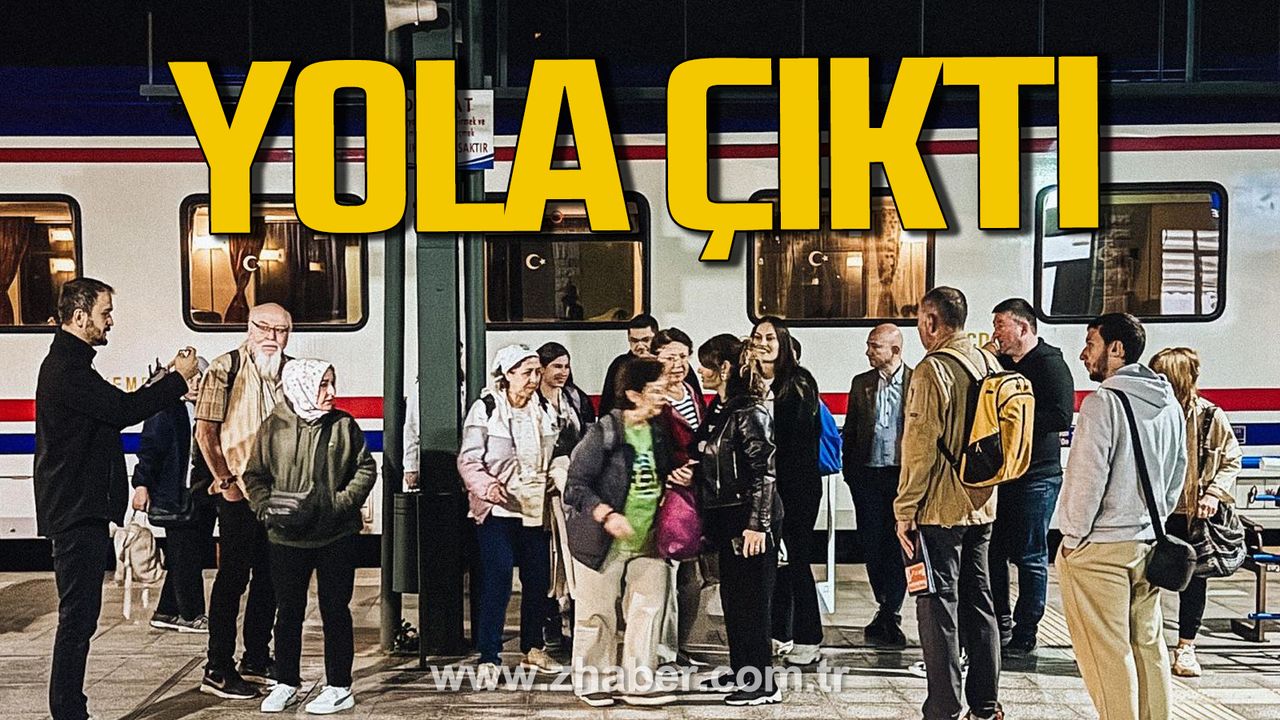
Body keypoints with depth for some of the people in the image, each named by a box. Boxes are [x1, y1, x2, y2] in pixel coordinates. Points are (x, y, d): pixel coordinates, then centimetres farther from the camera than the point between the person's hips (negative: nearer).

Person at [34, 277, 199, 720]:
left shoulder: (68, 363, 18)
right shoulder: (66, 370, -17)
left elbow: (116, 408, 20)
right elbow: (125, 410, -23)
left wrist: (165, 378, 12)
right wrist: (179, 378, -12)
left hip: (79, 509, 11)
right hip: (76, 512, -11)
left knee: (79, 615, 15)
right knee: (78, 615, -4)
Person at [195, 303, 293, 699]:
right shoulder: (226, 368, -7)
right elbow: (205, 431, -9)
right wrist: (225, 480, -12)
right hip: (239, 493, -6)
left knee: (269, 577, 13)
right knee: (233, 578, -1)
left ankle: (257, 658, 27)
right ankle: (218, 670, 9)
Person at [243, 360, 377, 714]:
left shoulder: (344, 425, -1)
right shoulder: (274, 427, -1)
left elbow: (366, 469, 2)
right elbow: (254, 475, 4)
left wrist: (342, 503, -10)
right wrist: (267, 508, -11)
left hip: (336, 536, -1)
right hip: (288, 538, 1)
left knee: (335, 610, 6)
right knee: (288, 612, 12)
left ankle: (339, 687, 17)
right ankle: (286, 684, 28)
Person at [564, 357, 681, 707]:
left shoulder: (659, 430, 7)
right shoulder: (603, 432, -14)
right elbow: (576, 485, -16)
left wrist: (679, 478, 1)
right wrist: (606, 514, -29)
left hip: (649, 541, 6)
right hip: (604, 542, -6)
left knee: (649, 609, 5)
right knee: (598, 612, 5)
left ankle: (636, 683, 16)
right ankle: (589, 679, 23)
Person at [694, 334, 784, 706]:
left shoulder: (749, 412, -15)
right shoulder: (718, 410, 12)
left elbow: (764, 471, -19)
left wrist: (757, 524, -21)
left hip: (749, 523, -9)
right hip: (725, 520, 9)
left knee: (750, 603, -1)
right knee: (732, 600, 15)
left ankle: (763, 685, 9)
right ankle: (742, 673, 28)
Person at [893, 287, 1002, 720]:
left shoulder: (932, 370, -15)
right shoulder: (989, 363, 9)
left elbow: (920, 446, -18)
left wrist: (905, 510, -12)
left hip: (938, 509, -8)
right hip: (981, 506, 8)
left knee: (939, 607, 0)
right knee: (978, 602, 15)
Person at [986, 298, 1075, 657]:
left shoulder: (1050, 363, -9)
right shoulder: (999, 362, 13)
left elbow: (1061, 417, -21)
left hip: (1036, 476, -7)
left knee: (1030, 556, 1)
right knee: (992, 550, 11)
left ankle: (1025, 635, 11)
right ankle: (1000, 623, 25)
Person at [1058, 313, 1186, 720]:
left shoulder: (1103, 403, -16)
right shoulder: (1169, 404, 8)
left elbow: (1087, 478, -17)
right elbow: (1177, 475, 15)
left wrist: (1072, 537, -7)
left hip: (1099, 548, -8)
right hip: (1147, 543, 8)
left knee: (1107, 651, 1)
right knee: (1148, 644, 16)